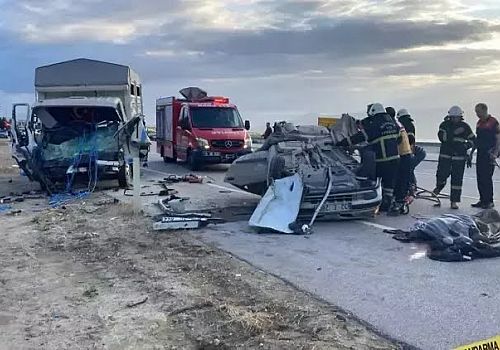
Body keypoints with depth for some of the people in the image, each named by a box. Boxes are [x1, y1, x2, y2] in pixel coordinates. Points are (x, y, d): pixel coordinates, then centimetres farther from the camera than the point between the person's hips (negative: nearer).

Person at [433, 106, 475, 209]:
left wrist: (465, 146, -7)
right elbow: (442, 137, -16)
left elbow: (473, 140, 11)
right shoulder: (445, 124, 1)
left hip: (459, 156, 1)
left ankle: (454, 201, 7)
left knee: (457, 178, 0)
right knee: (442, 174, -8)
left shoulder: (465, 126, 5)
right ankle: (439, 186, 29)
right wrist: (455, 133, -24)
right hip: (445, 155, -1)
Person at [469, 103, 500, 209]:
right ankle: (482, 200, 15)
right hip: (480, 153, 7)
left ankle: (489, 201, 1)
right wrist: (471, 153, 20)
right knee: (480, 178, 8)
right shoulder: (479, 123, 14)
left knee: (487, 177, -7)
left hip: (489, 154, -7)